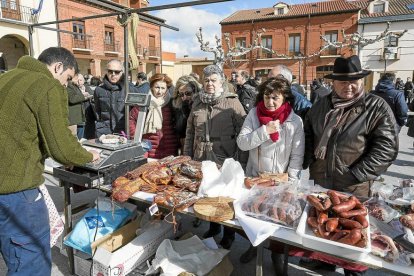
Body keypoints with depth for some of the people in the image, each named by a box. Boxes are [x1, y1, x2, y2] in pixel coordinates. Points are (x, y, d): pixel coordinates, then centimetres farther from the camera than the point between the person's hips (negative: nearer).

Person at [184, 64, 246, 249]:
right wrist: (187, 155, 12)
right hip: (201, 159, 5)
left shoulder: (232, 102, -5)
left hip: (225, 160, -4)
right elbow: (190, 131, 15)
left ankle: (229, 234, 30)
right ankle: (213, 227, 40)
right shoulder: (198, 102, 10)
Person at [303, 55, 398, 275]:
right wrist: (309, 161, 2)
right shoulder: (322, 104, 5)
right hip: (319, 182, 5)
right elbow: (307, 133, 14)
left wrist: (357, 174, -18)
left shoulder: (377, 107, -9)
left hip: (353, 188, -4)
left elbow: (387, 147, -14)